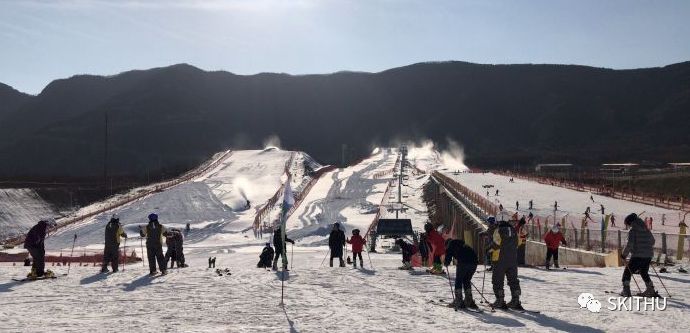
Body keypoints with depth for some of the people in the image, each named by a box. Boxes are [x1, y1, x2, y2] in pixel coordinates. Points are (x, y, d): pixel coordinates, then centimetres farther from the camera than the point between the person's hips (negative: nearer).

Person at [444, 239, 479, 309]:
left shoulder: (450, 243, 19)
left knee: (458, 281, 5)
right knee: (467, 281, 19)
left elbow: (448, 254, 7)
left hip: (463, 262, -6)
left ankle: (458, 302, 2)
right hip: (473, 262, 6)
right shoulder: (462, 244, 37)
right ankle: (469, 301, 18)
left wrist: (446, 263, 23)